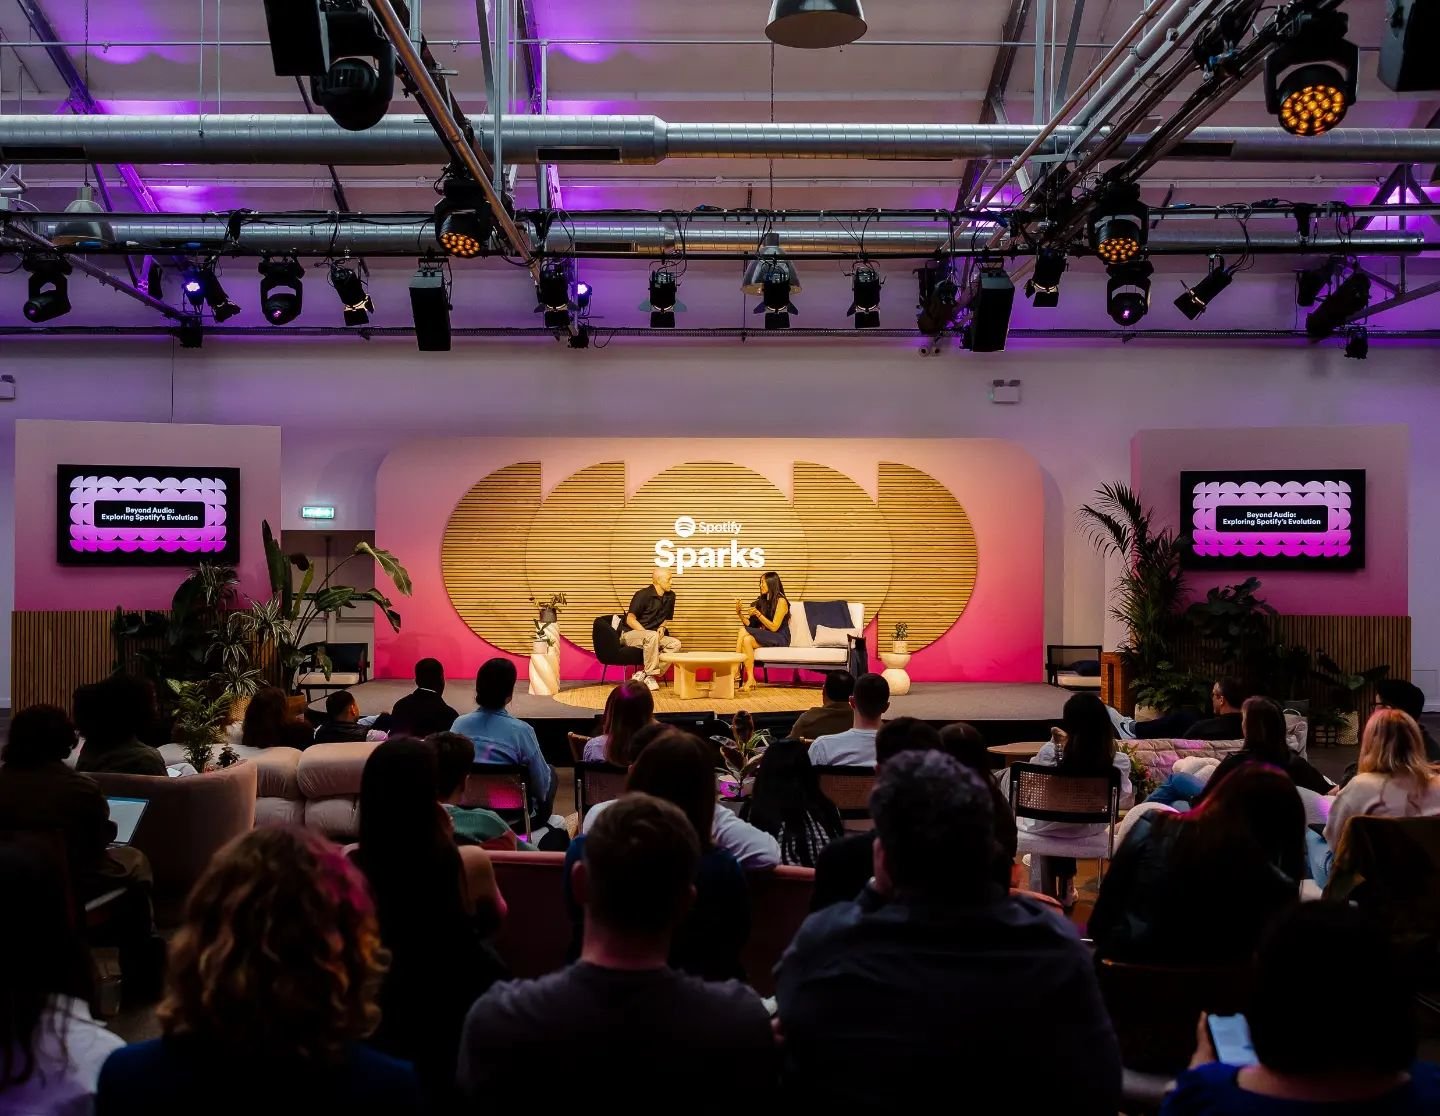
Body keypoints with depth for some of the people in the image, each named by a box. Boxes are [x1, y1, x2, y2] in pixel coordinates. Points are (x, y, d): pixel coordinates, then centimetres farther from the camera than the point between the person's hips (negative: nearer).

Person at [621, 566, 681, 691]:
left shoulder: (670, 596, 7)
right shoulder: (643, 595, -12)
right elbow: (630, 620, -14)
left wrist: (662, 628, -3)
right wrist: (646, 633, -22)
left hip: (653, 636, 7)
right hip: (631, 634, -6)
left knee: (675, 644, -22)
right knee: (652, 636, -40)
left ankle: (644, 674, -25)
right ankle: (650, 674, -29)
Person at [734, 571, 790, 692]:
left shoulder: (781, 601, -7)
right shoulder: (762, 601, 13)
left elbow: (774, 627, -14)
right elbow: (750, 624, 9)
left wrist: (758, 614, -20)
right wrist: (740, 613, -6)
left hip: (780, 639, -6)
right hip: (763, 637, 6)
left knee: (743, 631, -27)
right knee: (746, 639, -28)